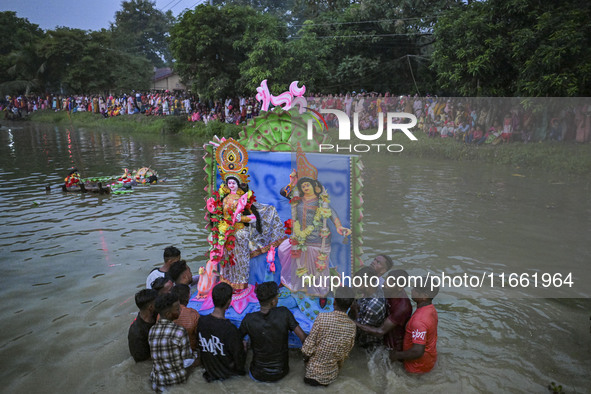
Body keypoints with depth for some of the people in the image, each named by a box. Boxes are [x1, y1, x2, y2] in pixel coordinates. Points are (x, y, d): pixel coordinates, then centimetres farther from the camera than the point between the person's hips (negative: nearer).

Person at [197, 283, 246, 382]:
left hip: (207, 366, 5)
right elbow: (240, 361, -24)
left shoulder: (201, 321, -21)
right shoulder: (231, 330, -38)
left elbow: (199, 347, -3)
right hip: (227, 371, -5)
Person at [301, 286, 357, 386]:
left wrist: (305, 357, 3)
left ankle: (311, 378, 14)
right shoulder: (352, 326, -13)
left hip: (314, 370, -3)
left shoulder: (322, 317, -23)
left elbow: (309, 345, -17)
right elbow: (345, 353, -1)